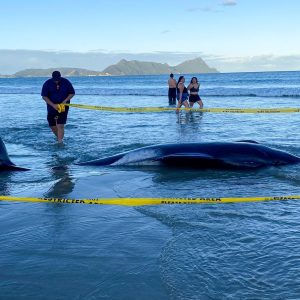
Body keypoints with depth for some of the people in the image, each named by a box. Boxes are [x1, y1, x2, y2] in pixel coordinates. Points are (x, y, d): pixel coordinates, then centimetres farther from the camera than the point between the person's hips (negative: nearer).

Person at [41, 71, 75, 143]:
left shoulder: (66, 82, -7)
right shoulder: (47, 84, -7)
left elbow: (72, 93, 1)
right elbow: (44, 96, -7)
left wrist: (65, 101, -14)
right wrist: (53, 105, -17)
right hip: (52, 107, 2)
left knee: (60, 125, -13)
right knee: (52, 126, 9)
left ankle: (60, 142, -10)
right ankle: (59, 138, 34)